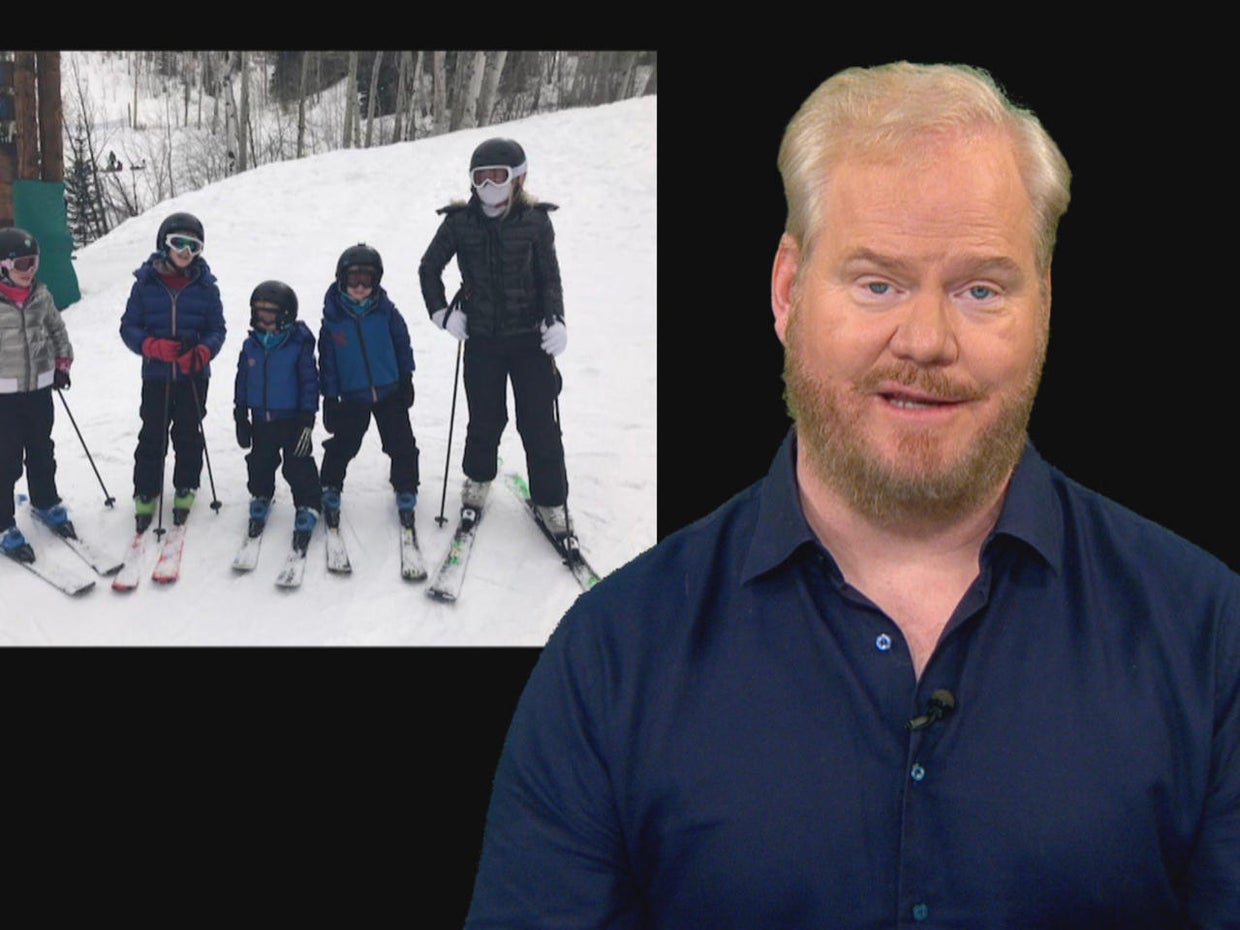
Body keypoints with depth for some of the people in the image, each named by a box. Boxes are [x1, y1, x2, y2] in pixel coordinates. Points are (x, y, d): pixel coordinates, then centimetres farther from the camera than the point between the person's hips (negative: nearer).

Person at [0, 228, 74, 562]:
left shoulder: (40, 294, 1)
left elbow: (57, 328, 16)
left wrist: (62, 364, 10)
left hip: (39, 387, 5)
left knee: (42, 451, 20)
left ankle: (46, 503, 40)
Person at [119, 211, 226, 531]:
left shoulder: (205, 286, -2)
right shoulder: (146, 283, -4)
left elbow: (217, 329, 1)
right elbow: (129, 327, -2)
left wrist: (202, 352, -20)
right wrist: (153, 346, -21)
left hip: (194, 376, 1)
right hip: (156, 375, -1)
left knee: (189, 435, 10)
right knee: (152, 436, 4)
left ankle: (185, 489, 27)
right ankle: (146, 493, 16)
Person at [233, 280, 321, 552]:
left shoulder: (298, 344, -12)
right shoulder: (251, 346, 1)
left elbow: (310, 381, -9)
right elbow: (242, 382, 10)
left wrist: (307, 419, -11)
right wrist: (240, 417, 10)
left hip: (291, 418, -4)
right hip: (261, 420, 4)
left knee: (298, 466, 0)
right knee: (260, 463, 17)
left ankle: (308, 506, 14)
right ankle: (261, 497, 39)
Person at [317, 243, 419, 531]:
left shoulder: (386, 312, -6)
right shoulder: (333, 318, -7)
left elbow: (402, 345, 4)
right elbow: (327, 361, -2)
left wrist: (406, 380, 5)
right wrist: (329, 397, -2)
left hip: (390, 392, 1)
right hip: (352, 396, -1)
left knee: (401, 445, 7)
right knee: (342, 446, 7)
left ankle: (406, 491, 24)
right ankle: (331, 491, 26)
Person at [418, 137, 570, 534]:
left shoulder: (536, 221, -5)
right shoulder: (460, 222, -3)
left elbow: (549, 277, -2)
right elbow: (429, 268, 9)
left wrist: (555, 321, -16)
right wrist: (441, 312, 0)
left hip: (530, 338, -1)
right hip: (481, 339, 1)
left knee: (538, 422, 0)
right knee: (486, 418, 9)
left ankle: (550, 499, 13)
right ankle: (478, 478, 35)